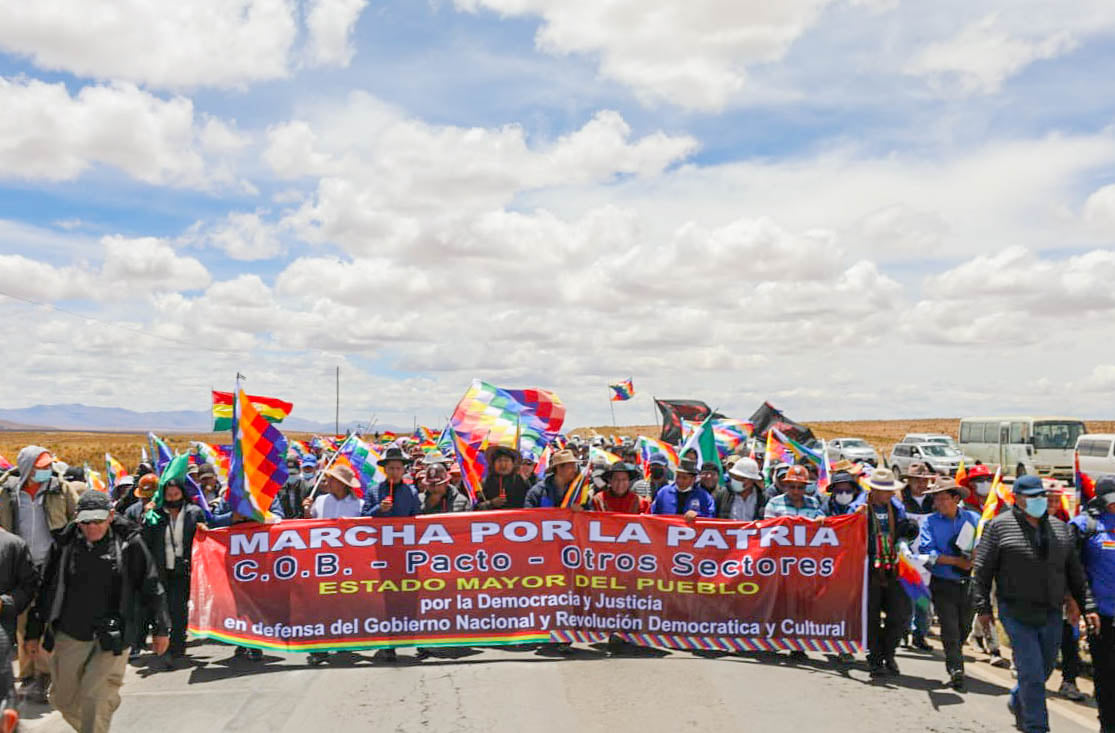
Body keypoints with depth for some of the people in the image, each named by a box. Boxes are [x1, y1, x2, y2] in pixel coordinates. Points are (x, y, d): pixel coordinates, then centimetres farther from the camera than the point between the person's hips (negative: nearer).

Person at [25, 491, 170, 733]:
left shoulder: (129, 544, -7)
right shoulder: (65, 545, 1)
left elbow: (151, 587, -1)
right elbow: (46, 590, 11)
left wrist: (161, 628, 2)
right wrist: (33, 632, 14)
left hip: (112, 638, -4)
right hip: (69, 636, 4)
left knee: (97, 701, -9)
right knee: (63, 700, 15)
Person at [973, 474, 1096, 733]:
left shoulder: (1059, 528, 9)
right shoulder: (999, 526, -6)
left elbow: (1075, 572, 13)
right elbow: (982, 571, -5)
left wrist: (1088, 606, 7)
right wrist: (983, 607, -7)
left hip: (1051, 615, 5)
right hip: (1017, 614, -5)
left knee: (1044, 670, 16)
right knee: (1032, 673, -6)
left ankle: (1017, 702, 42)